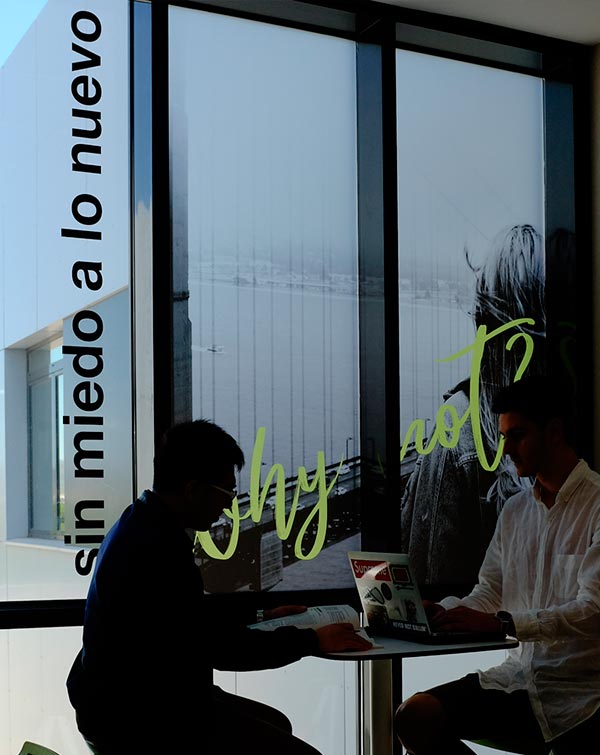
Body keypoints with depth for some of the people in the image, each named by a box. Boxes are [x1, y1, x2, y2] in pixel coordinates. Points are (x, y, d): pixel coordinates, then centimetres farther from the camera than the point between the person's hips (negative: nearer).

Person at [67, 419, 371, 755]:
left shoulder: (141, 524, 8)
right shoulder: (157, 548, -25)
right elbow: (215, 646, -22)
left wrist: (260, 616, 19)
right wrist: (311, 641, -13)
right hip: (139, 722, -11)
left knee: (276, 726, 21)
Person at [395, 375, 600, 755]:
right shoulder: (515, 510, 14)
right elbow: (488, 594, 14)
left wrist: (500, 622, -27)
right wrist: (437, 610, -7)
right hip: (519, 677, 6)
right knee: (416, 717, -12)